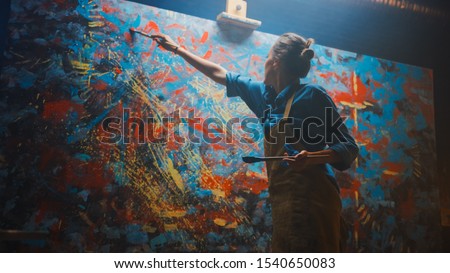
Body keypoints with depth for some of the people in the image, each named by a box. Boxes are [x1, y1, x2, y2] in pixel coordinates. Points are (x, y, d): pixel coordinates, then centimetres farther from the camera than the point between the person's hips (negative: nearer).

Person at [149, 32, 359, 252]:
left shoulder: (311, 94, -6)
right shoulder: (266, 94, 15)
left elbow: (349, 148, -5)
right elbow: (220, 75, 27)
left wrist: (311, 157, -24)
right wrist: (177, 49, 36)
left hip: (309, 199, -7)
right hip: (283, 201, 7)